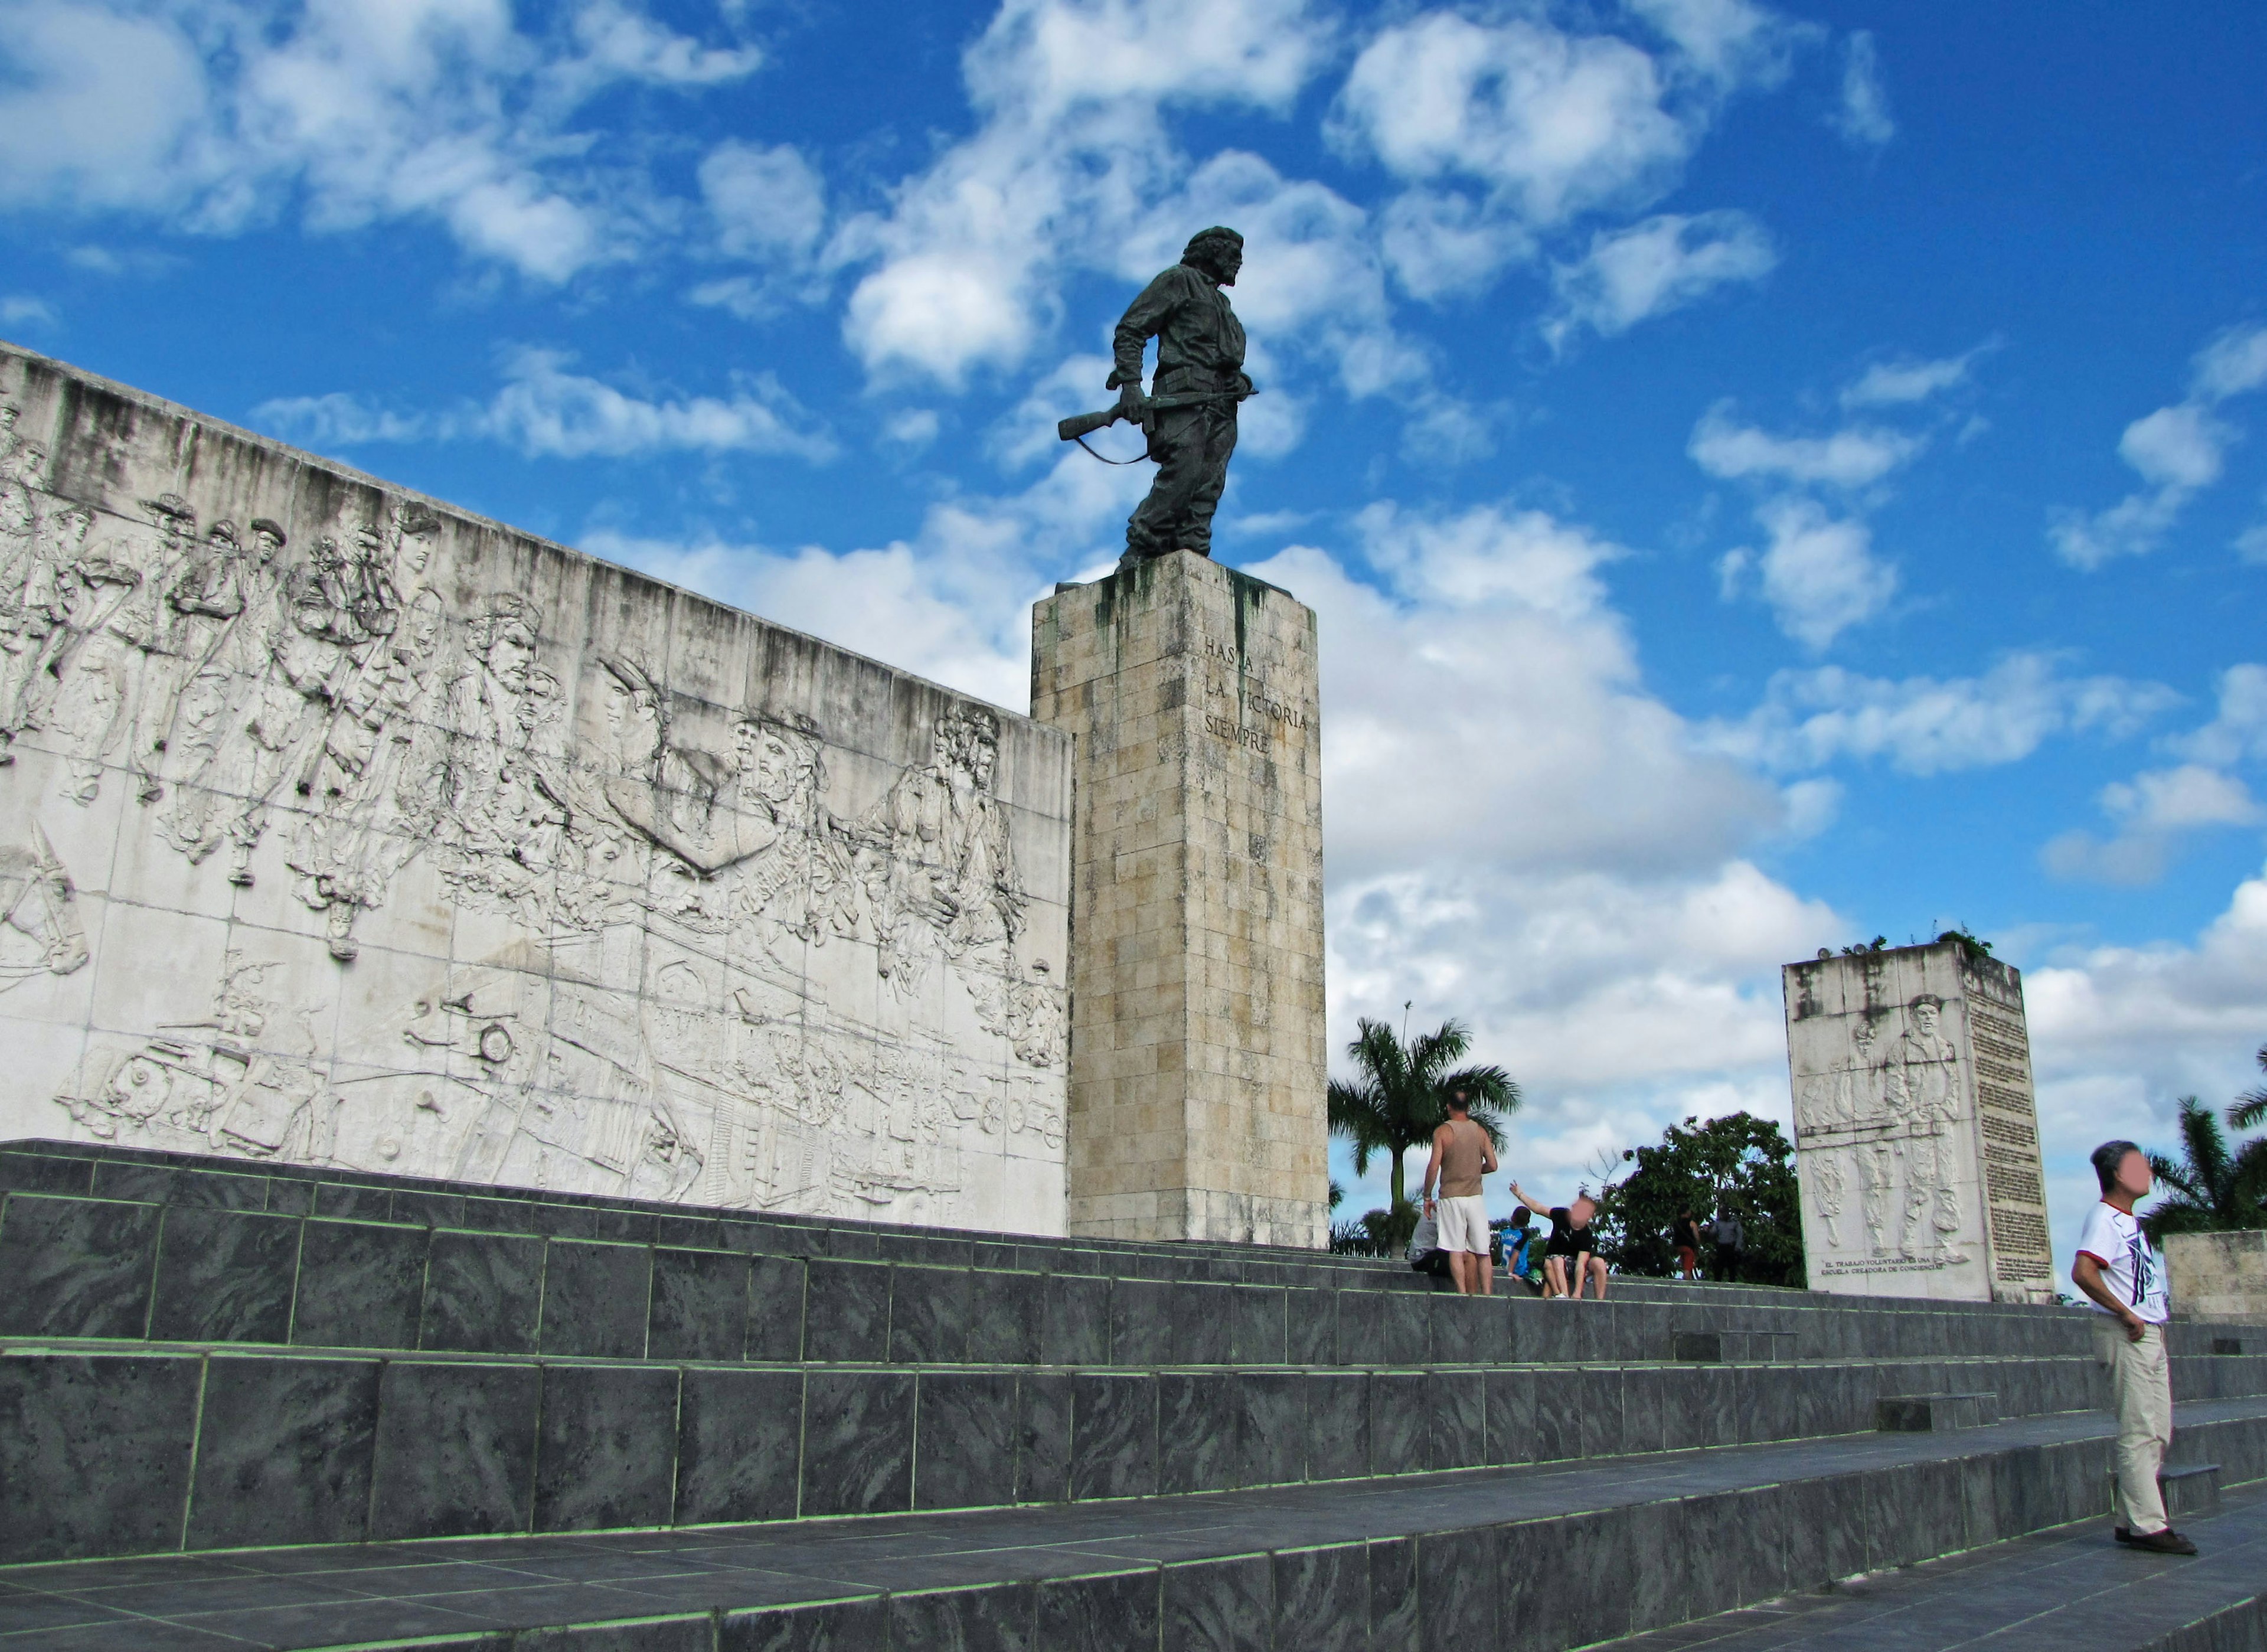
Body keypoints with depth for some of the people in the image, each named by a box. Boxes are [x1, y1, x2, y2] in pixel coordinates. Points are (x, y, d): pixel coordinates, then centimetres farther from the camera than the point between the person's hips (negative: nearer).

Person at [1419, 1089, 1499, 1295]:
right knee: (1482, 1252, 5)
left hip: (1451, 1197, -3)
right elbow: (1492, 1165, 4)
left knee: (1456, 1250, -2)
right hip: (1475, 1197, 3)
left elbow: (1434, 1166, -11)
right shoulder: (1480, 1131, 6)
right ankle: (1487, 1294, -1)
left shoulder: (1443, 1131, -4)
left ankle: (1463, 1293, -9)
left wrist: (1427, 1196, -2)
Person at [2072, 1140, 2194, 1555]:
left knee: (2158, 1432, 11)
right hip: (2126, 1335, -10)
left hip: (2149, 1333, 10)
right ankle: (2147, 1525, -6)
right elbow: (2082, 1272, -26)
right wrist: (2127, 1315, -23)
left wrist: (2158, 1319, 13)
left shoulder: (2130, 1220, 19)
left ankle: (2132, 1521, 16)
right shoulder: (2104, 1218, -12)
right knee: (2139, 1431, -9)